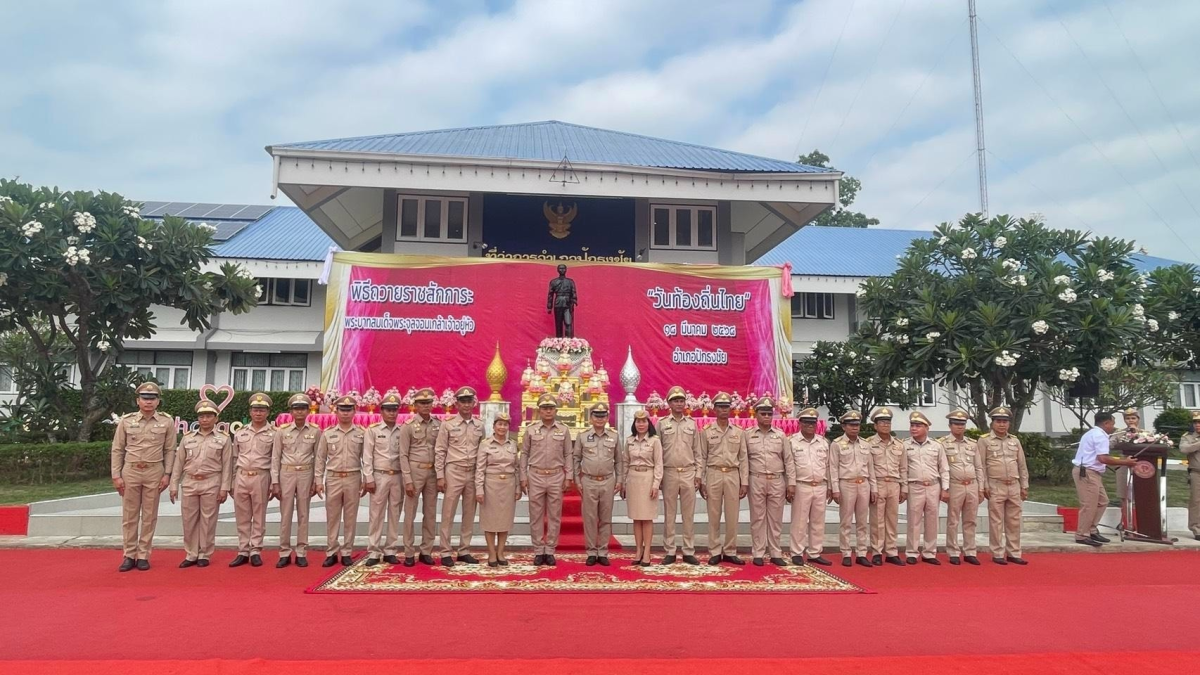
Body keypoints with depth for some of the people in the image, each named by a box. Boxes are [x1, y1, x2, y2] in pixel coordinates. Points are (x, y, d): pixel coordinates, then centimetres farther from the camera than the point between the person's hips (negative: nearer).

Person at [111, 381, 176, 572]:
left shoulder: (167, 422, 1)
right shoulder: (126, 421, 2)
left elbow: (169, 450, 3)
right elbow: (117, 450, 4)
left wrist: (167, 474, -4)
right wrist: (116, 476, -1)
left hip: (154, 472, -1)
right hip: (130, 472, 1)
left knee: (149, 516, 4)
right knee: (129, 515, 6)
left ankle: (143, 555, 12)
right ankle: (129, 555, 14)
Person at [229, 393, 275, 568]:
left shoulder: (273, 434, 0)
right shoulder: (240, 433, 9)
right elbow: (234, 458, 13)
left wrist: (274, 484, -4)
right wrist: (231, 482, 9)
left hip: (261, 478, -3)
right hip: (241, 477, 3)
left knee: (259, 516, 3)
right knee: (242, 517, 7)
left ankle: (255, 552, 10)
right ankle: (243, 552, 14)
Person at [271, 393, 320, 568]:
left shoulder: (315, 431, 0)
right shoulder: (282, 431, -1)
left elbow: (318, 458, 3)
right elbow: (275, 458, 1)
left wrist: (316, 482, -1)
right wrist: (275, 482, -3)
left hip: (306, 475, 0)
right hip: (286, 474, 0)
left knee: (303, 514, 5)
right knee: (285, 515, 4)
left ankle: (301, 553, 12)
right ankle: (284, 553, 12)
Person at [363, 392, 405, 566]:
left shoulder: (402, 431, 6)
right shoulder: (373, 430, -1)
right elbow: (367, 456, -3)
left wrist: (406, 479, 3)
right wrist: (369, 478, -9)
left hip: (398, 476, 3)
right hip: (380, 476, -3)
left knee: (394, 514, 6)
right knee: (377, 514, 0)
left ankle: (389, 551, 14)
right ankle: (373, 552, 5)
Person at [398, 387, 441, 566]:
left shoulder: (438, 424, 5)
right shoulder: (408, 426, -5)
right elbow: (403, 455, -7)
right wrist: (408, 480, -12)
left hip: (433, 472, 4)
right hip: (415, 471, -4)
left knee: (430, 513, 8)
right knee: (410, 514, 2)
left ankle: (426, 551, 16)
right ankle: (409, 553, 9)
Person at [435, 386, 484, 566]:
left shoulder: (480, 426, 7)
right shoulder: (448, 424, -3)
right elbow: (440, 451, -2)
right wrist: (440, 476, -7)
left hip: (473, 473, 4)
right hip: (453, 472, -4)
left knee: (469, 514, 9)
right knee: (448, 514, 0)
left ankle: (464, 551, 18)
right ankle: (446, 553, 8)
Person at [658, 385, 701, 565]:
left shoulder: (692, 424, 8)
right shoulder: (662, 424, 3)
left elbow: (697, 452, 9)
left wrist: (698, 475, 3)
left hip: (689, 473, 1)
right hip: (669, 473, -1)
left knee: (689, 514, 4)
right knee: (669, 514, 3)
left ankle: (689, 552, 10)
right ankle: (670, 552, 10)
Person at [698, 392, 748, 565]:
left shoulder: (739, 432, 7)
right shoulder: (706, 431, 2)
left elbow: (743, 458, 6)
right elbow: (702, 458, 2)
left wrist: (744, 482, 0)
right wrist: (701, 482, -3)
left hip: (733, 476, 1)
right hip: (713, 475, -1)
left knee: (732, 516, 4)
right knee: (714, 516, 3)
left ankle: (730, 552, 14)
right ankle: (715, 552, 11)